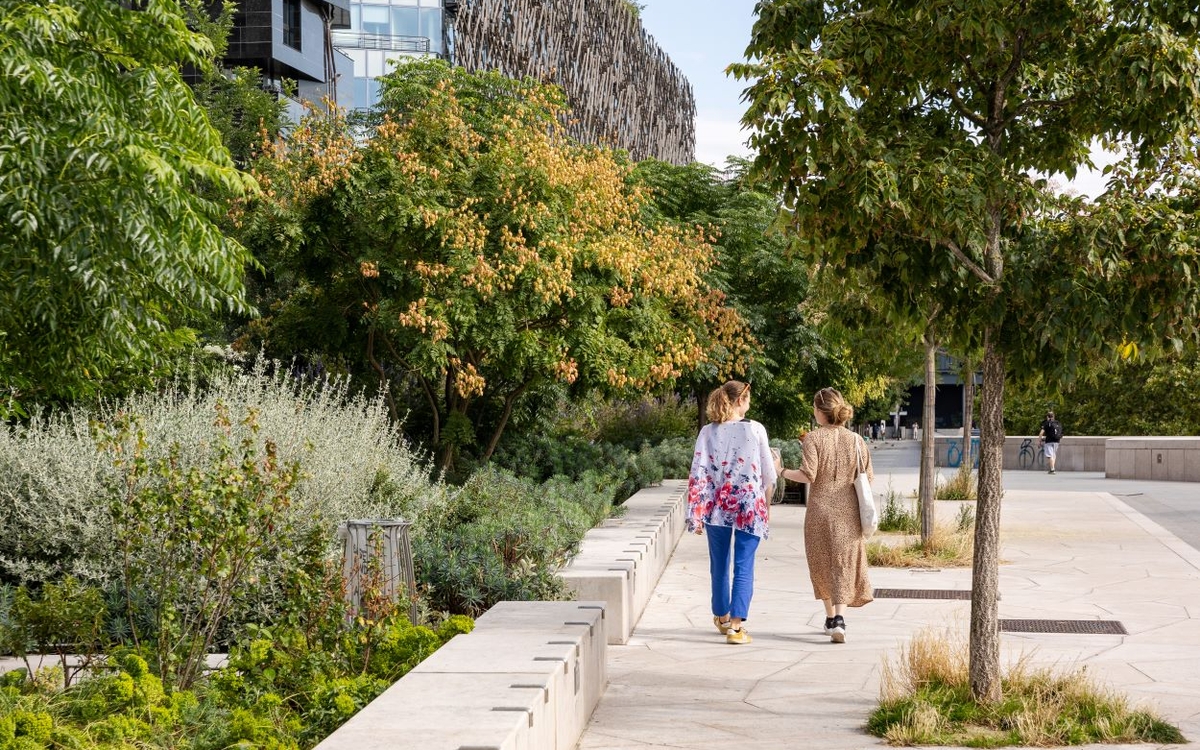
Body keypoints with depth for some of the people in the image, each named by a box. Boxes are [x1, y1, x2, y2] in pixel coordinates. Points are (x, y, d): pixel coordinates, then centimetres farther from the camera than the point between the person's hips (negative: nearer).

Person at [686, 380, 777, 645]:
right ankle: (736, 625, -10)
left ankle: (722, 617, 34)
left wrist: (696, 513, 1)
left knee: (720, 564, 17)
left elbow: (698, 474, -4)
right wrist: (767, 502, 18)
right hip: (749, 504, -3)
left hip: (717, 505, 3)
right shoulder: (756, 429, -5)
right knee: (744, 567, -2)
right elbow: (768, 472, 2)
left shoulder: (708, 432, -1)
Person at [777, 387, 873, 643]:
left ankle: (830, 617, 24)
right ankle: (839, 619, -14)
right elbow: (868, 478, 2)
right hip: (848, 512, 2)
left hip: (819, 511, -2)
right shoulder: (856, 440, 1)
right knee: (844, 565, 2)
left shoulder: (813, 438, -9)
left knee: (823, 565, 14)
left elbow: (807, 475, -17)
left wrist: (782, 472, -3)